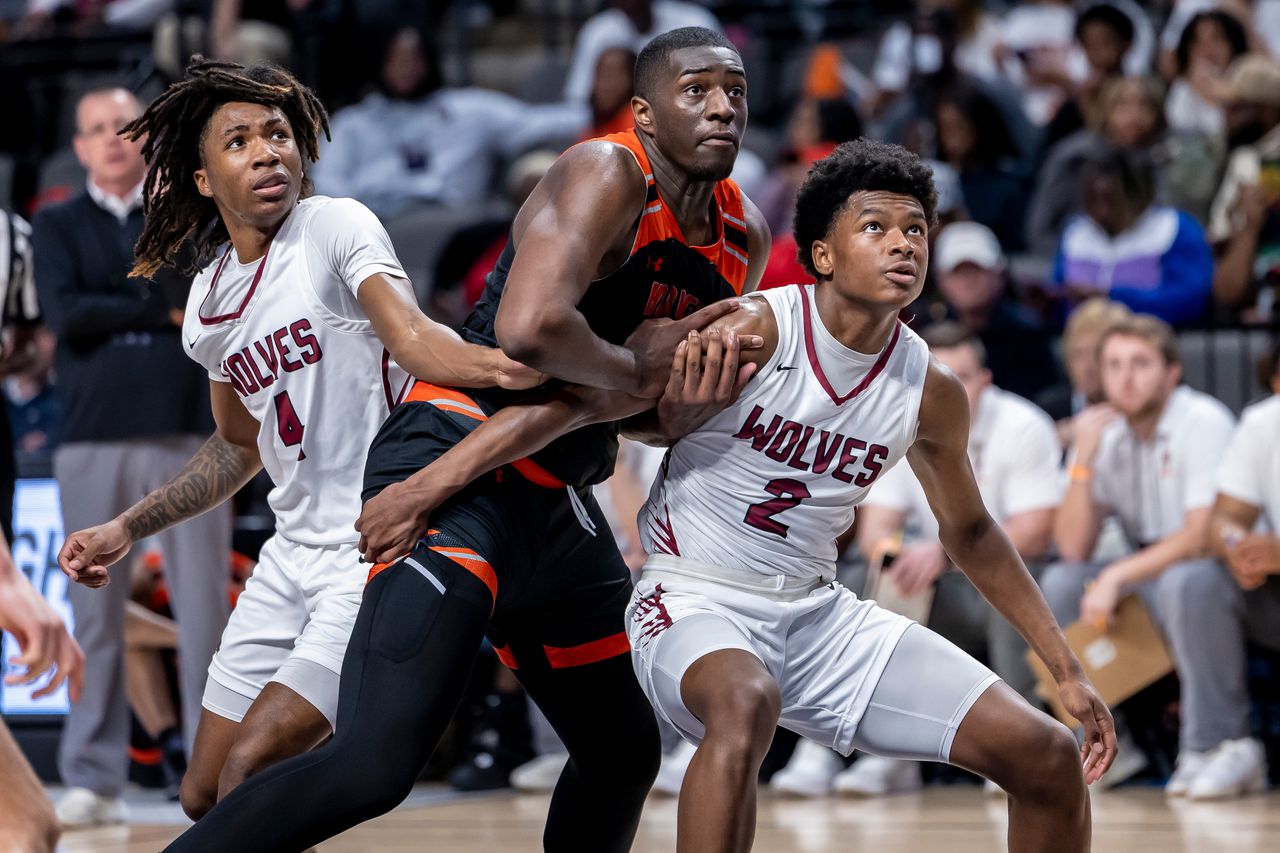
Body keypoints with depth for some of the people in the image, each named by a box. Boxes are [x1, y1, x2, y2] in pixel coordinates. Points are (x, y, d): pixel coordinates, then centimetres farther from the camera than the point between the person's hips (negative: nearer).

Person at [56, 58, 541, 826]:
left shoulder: (337, 227, -10)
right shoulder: (209, 301, 11)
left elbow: (411, 337, -29)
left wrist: (490, 365, -51)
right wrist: (125, 531, 22)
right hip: (296, 553, 8)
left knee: (248, 772, -17)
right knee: (205, 794, 9)